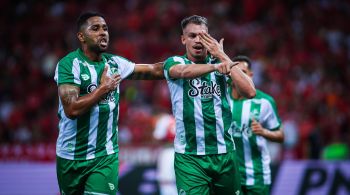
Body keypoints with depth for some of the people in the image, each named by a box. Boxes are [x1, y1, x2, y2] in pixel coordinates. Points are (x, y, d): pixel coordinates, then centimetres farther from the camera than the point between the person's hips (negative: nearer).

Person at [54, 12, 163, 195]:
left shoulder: (115, 63, 6)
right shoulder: (69, 64, -12)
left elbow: (154, 70, 14)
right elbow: (72, 109, -22)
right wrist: (104, 88, -14)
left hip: (105, 157, 3)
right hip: (71, 157, -3)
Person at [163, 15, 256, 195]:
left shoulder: (221, 63, 8)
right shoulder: (174, 62, 1)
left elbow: (250, 92, -7)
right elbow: (184, 71, -24)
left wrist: (223, 57, -10)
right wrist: (215, 66, -43)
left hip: (224, 153, 3)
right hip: (189, 157, -3)